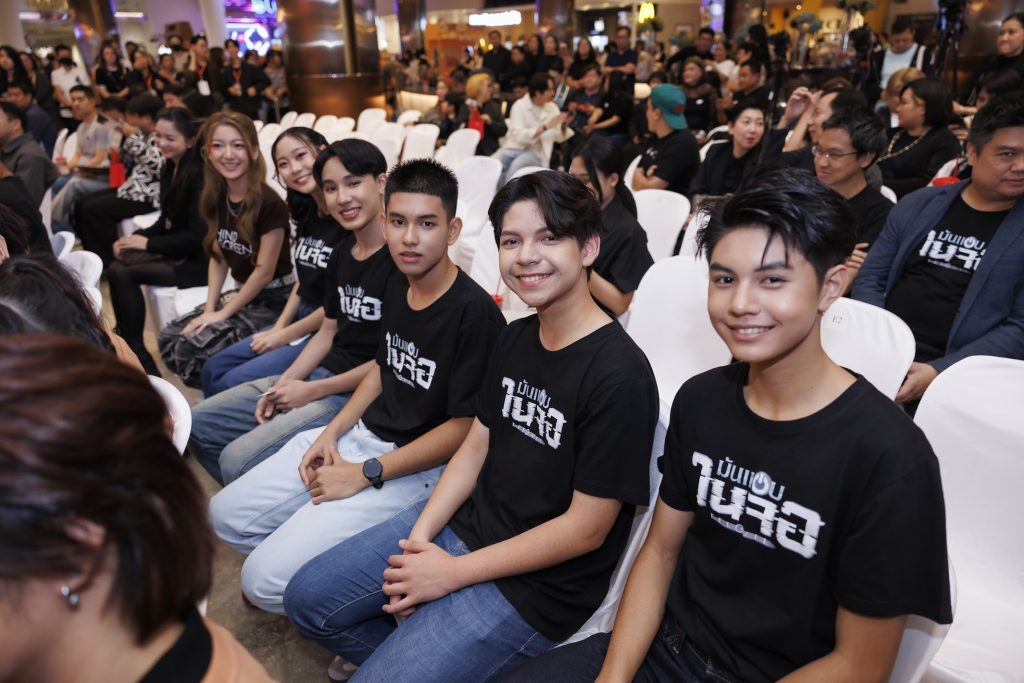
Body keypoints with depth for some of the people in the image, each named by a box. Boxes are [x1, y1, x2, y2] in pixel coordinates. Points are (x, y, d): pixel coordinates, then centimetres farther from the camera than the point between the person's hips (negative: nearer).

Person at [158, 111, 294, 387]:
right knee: (169, 338, -5)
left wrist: (223, 313, -12)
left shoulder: (269, 203, -20)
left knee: (194, 347, -21)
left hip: (274, 301, -8)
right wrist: (209, 308, -2)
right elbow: (218, 258, 10)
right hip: (241, 294, 8)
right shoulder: (216, 198, 3)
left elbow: (264, 271, -18)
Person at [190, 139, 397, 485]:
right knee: (199, 424, 10)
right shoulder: (341, 253, 9)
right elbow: (328, 332, 15)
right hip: (319, 374, 9)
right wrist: (283, 385, 1)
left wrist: (312, 391, -13)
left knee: (238, 460, -21)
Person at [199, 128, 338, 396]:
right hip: (299, 320, 9)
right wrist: (279, 327, 3)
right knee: (213, 370, 6)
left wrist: (285, 336, -10)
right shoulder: (307, 212, 8)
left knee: (234, 383, -13)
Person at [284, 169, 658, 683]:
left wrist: (452, 572, -15)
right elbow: (476, 446, 8)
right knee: (308, 600, 11)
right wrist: (419, 538, -4)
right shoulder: (515, 337, 2)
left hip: (535, 587, -7)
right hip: (462, 522, 7)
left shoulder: (620, 378, -23)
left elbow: (585, 529, -20)